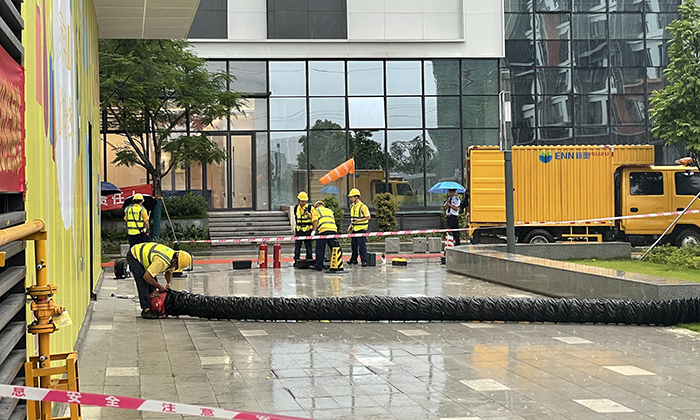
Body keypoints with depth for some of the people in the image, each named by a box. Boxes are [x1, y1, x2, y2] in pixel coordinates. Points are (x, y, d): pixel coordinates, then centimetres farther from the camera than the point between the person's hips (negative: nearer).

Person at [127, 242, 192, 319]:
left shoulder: (173, 257, -9)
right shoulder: (162, 261, -37)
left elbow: (169, 272, 11)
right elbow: (146, 276, -34)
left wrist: (169, 283, -9)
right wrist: (159, 287, -23)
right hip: (134, 256, -9)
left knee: (152, 283, 5)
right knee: (143, 284, -16)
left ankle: (152, 308, 9)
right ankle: (146, 310, -17)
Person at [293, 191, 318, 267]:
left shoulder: (311, 208, -5)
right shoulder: (296, 208, 8)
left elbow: (315, 218, -6)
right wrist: (294, 227, 16)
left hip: (307, 230, -3)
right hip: (299, 231, 3)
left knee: (308, 246, 2)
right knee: (297, 246, 0)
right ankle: (296, 260, 6)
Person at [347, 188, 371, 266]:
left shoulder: (363, 206, -12)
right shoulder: (352, 206, 13)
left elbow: (368, 217, -12)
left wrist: (359, 220, -23)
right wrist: (350, 226, 14)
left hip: (361, 229, -8)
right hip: (354, 229, 8)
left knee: (362, 245, -7)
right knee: (354, 245, 12)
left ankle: (364, 261, -2)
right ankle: (353, 260, 22)